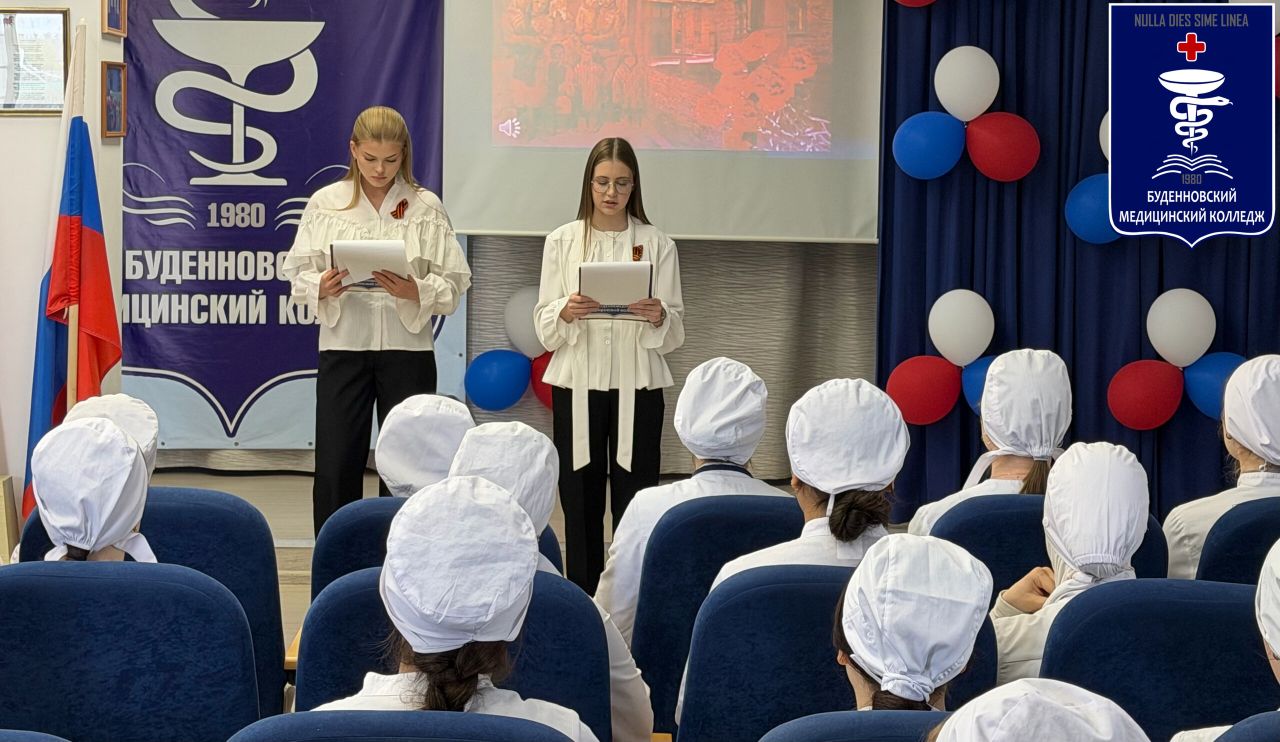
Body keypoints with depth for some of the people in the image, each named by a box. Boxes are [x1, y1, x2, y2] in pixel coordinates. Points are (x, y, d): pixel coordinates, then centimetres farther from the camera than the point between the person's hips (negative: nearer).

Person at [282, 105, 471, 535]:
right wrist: (323, 288, -18)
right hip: (344, 344, 0)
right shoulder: (325, 203, 4)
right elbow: (298, 275, 4)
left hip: (407, 348, 0)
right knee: (335, 467, 0)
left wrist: (415, 291, -20)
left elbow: (454, 283, -1)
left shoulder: (426, 207, 2)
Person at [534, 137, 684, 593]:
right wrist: (566, 313, -20)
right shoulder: (562, 242, 6)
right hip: (577, 384, 1)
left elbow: (675, 333, 3)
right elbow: (544, 327, 2)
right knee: (580, 499, 3)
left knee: (634, 499, -2)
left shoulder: (657, 244, 5)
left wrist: (658, 318, -20)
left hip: (637, 386, -1)